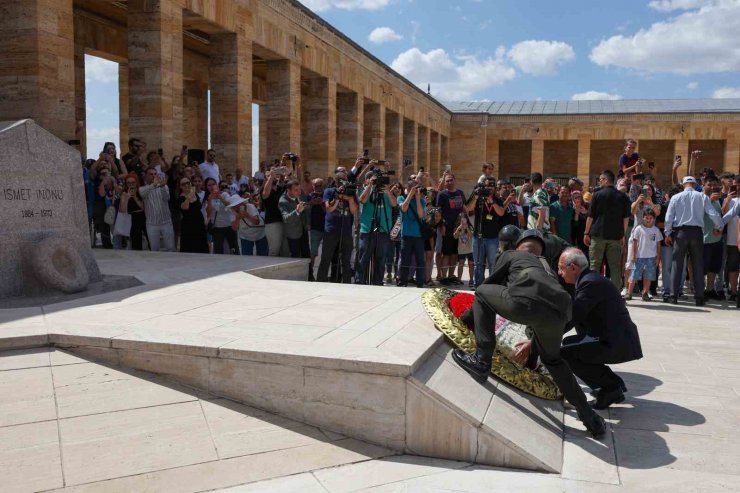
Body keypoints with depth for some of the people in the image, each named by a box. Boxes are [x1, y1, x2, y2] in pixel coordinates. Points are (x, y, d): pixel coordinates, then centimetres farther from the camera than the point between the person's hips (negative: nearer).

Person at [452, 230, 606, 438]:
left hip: (529, 301, -5)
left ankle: (481, 360, 10)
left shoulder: (510, 254, 32)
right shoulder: (546, 266, 43)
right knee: (552, 359, 33)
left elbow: (488, 286, 35)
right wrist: (532, 343, 54)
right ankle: (591, 419, 32)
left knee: (482, 292, 21)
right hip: (560, 313, 6)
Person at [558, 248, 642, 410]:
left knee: (564, 353, -19)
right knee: (568, 342, 21)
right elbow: (574, 317, 15)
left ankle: (611, 386, -4)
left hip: (618, 344, -10)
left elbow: (570, 319, -23)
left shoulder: (590, 283, -18)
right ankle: (612, 383, 18)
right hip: (613, 339, 10)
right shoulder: (588, 279, 13)